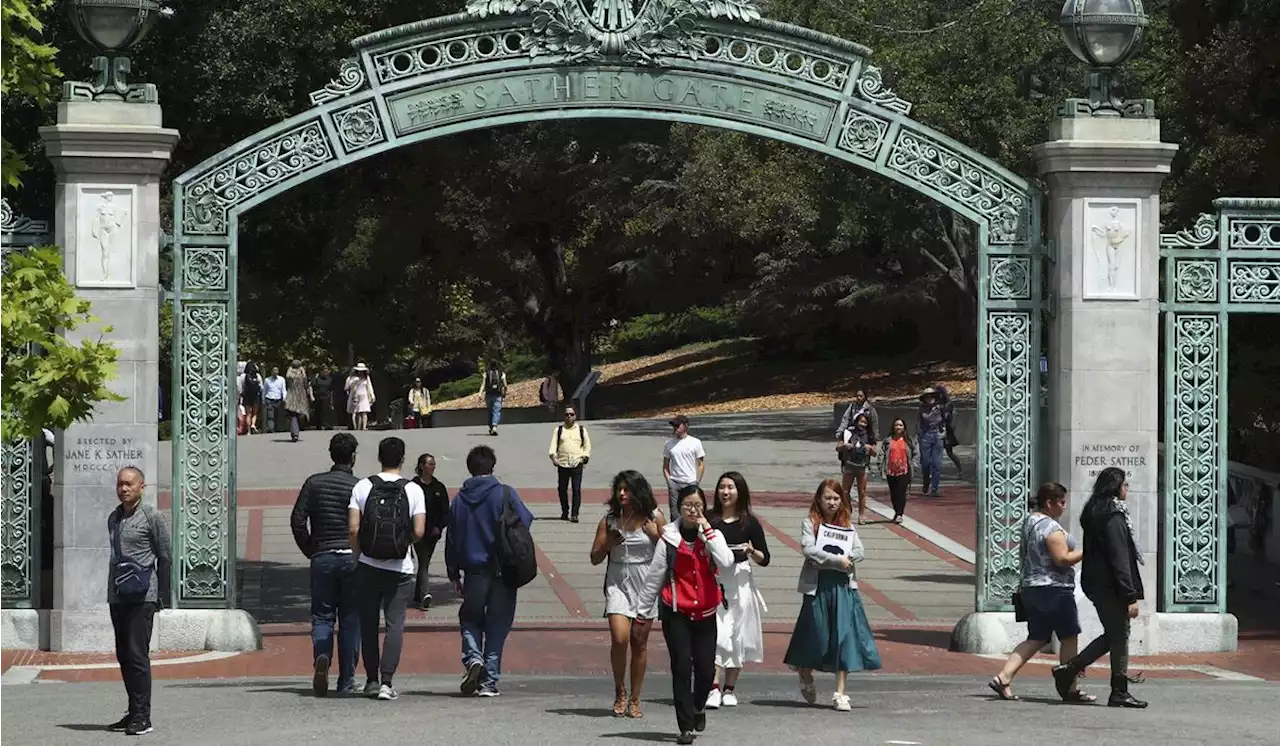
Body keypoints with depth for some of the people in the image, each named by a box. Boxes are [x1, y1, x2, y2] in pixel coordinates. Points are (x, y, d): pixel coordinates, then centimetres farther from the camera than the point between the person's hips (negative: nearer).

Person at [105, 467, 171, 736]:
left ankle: (143, 717, -10)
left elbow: (165, 557, -2)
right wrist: (113, 590, 18)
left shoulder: (152, 518, -3)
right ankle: (133, 713, 15)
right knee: (124, 655, 8)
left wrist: (161, 595, -5)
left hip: (141, 597, -7)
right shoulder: (114, 519, 16)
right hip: (117, 597, 7)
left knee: (137, 654, -11)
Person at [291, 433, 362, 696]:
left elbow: (297, 520, 0)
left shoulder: (315, 483, 3)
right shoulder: (359, 487, -3)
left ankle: (322, 656, -22)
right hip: (351, 558, -1)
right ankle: (346, 682, 6)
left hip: (322, 558, 1)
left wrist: (310, 551, 10)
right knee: (350, 620, 6)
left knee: (322, 616, 8)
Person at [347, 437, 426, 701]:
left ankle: (372, 680, 17)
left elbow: (352, 529, -7)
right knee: (395, 624, 1)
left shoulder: (362, 487, -2)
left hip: (368, 567, 1)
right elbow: (419, 532, -9)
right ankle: (387, 682, -10)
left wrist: (362, 548, 12)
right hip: (400, 569, -1)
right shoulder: (413, 490, -4)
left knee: (368, 624, 13)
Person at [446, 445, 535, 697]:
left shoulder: (460, 499, 4)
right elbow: (525, 521, -10)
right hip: (502, 570, -2)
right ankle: (489, 680, 5)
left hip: (473, 571, 2)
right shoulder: (505, 494, -6)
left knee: (470, 619, 17)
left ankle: (473, 657, -9)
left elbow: (451, 539, 7)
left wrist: (454, 574, 13)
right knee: (497, 626, 6)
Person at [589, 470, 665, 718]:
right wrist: (608, 544, -14)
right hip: (618, 584, 0)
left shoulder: (654, 518, 0)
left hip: (646, 585, 0)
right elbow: (595, 558, 5)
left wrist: (654, 535, -13)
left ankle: (635, 700, 14)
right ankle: (619, 693, 6)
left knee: (640, 643, 4)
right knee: (619, 639, -14)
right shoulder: (609, 521, 2)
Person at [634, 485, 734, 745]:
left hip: (705, 613, 2)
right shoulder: (669, 539, -2)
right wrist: (643, 612, 7)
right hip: (676, 613, -1)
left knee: (706, 668, 2)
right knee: (682, 667, -6)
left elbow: (726, 562, -18)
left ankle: (698, 706, 34)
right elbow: (654, 577, 4)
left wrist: (708, 530, -16)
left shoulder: (712, 535, 2)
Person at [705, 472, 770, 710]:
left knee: (736, 635, 6)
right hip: (712, 580, -1)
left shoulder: (749, 523, 3)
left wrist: (751, 551, -13)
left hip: (739, 582, 1)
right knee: (714, 634, -10)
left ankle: (730, 689, 17)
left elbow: (765, 559, 6)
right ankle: (714, 689, -13)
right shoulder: (708, 520, 3)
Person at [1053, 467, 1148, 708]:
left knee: (1113, 635, 16)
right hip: (1110, 586, -9)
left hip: (1095, 583, 9)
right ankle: (1119, 693, 3)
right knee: (1119, 636, -1)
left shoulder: (1095, 514, 14)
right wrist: (1131, 596, -20)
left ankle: (1069, 670, 12)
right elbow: (1119, 559, -20)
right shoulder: (1114, 516, -16)